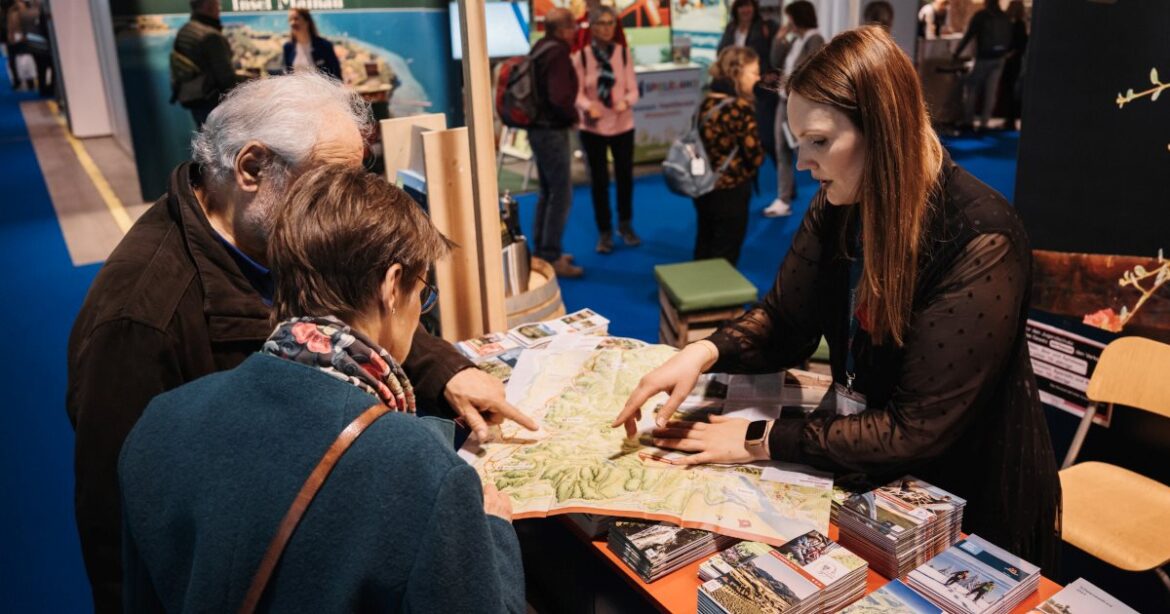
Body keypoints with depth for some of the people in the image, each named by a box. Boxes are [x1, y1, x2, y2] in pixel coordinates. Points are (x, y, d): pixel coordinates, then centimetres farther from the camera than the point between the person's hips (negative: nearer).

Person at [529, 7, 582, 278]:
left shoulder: (539, 48, 10)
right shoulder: (557, 53, -19)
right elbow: (560, 98, -28)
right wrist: (574, 115, -9)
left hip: (538, 128, 10)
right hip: (551, 131, -10)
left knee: (547, 192, 18)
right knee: (561, 195, -5)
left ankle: (542, 250, 25)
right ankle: (551, 258, -1)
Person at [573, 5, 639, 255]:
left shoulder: (624, 52, -3)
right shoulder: (581, 56, -7)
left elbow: (633, 88, -4)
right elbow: (577, 92, -8)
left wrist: (627, 101, -25)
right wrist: (588, 106, -28)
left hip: (623, 125, 2)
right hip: (593, 127, -1)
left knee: (625, 176, 14)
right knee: (599, 180, 7)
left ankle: (625, 225, 35)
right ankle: (604, 232, 23)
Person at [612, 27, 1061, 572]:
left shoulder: (979, 245, -26)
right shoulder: (838, 206, -6)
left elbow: (918, 430, -25)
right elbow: (785, 322, 4)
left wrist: (761, 440, -22)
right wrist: (706, 353, -16)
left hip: (964, 508, -5)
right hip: (866, 470, 6)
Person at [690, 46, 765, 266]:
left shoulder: (707, 101, 3)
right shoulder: (741, 107, -20)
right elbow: (755, 156, -16)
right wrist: (745, 170, 3)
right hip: (730, 191, -8)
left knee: (704, 248, 19)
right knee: (724, 258, 6)